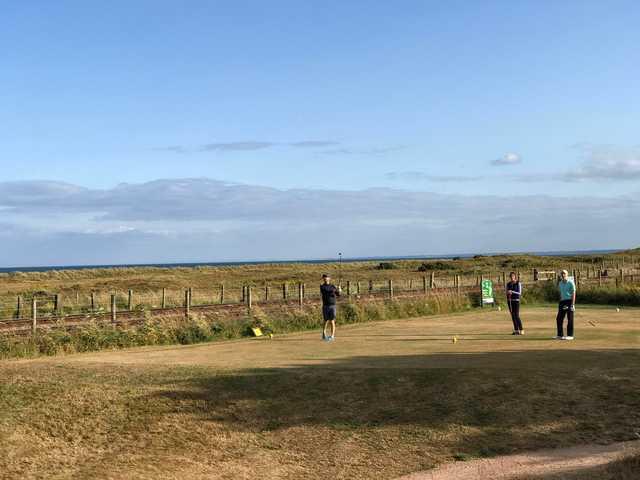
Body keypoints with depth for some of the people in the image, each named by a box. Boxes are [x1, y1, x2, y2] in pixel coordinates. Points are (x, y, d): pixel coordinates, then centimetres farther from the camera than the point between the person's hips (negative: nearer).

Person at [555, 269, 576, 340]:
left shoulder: (570, 282, -6)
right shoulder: (560, 283, 14)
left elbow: (573, 293, -9)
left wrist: (572, 304, -17)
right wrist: (560, 303, 17)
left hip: (569, 301, -6)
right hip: (562, 301, 6)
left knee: (570, 319, -2)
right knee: (559, 318, 5)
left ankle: (570, 335, 5)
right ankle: (560, 335, 15)